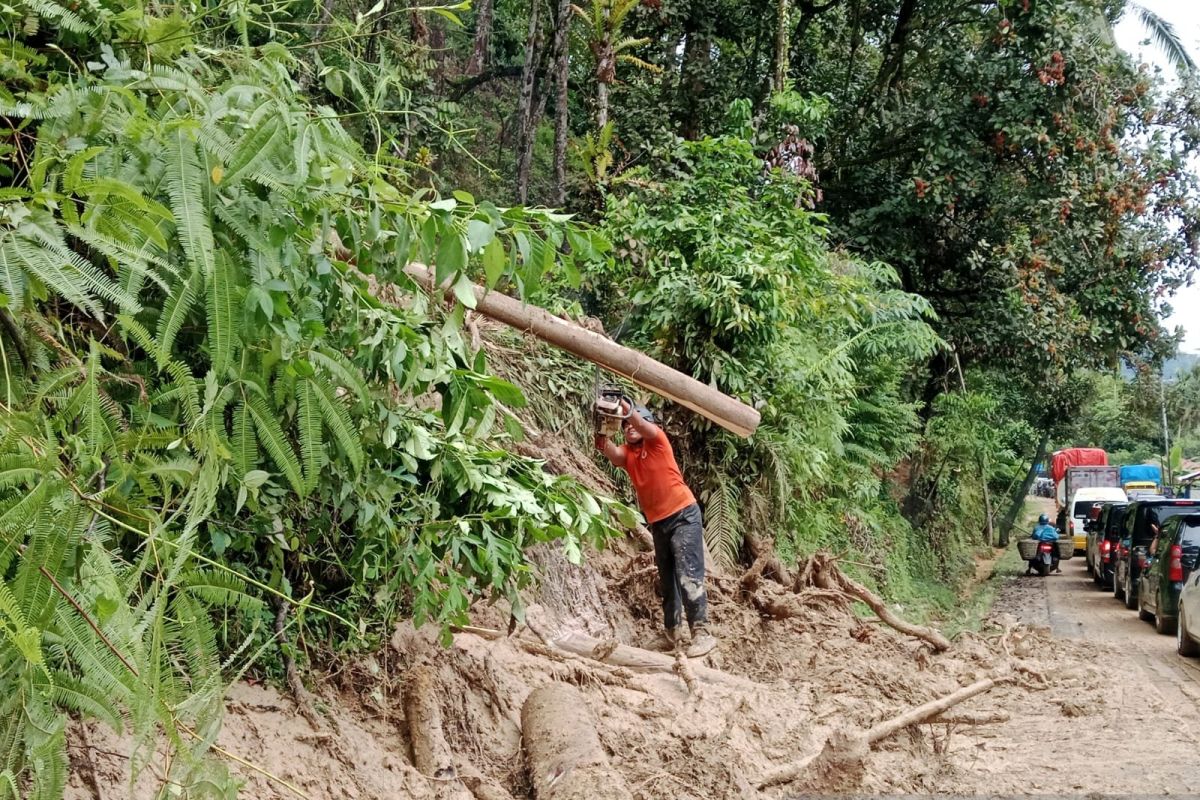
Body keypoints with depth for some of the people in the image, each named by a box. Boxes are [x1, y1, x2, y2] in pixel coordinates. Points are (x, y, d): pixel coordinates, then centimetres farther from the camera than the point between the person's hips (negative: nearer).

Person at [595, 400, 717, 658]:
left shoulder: (657, 440, -3)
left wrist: (625, 406, -43)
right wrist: (602, 436, -37)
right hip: (658, 522, 6)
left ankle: (702, 633, -19)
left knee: (689, 576, -15)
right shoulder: (627, 452, 7)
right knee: (667, 579, 15)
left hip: (683, 515, -6)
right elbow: (613, 455, -17)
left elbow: (644, 427, -26)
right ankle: (672, 630, 26)